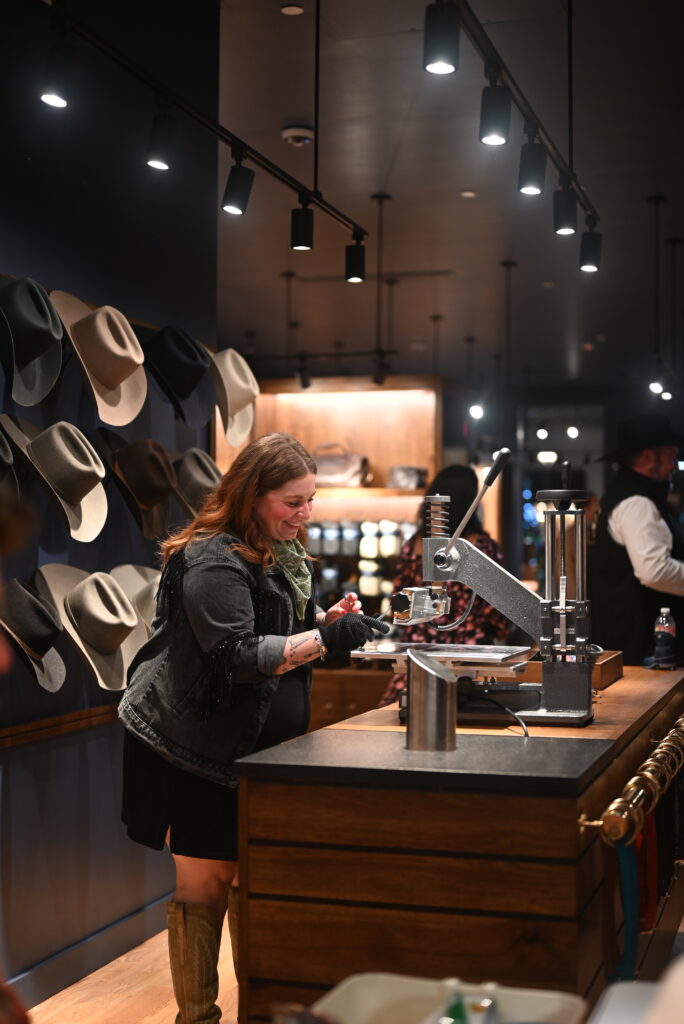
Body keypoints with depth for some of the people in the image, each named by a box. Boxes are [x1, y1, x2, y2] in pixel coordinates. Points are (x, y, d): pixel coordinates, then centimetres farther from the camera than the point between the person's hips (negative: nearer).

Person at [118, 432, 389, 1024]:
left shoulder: (283, 553, 13)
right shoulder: (213, 562, -17)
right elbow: (235, 656, -24)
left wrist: (331, 618, 1)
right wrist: (327, 638, -27)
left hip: (260, 747, 8)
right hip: (203, 750, -8)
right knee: (205, 883, -2)